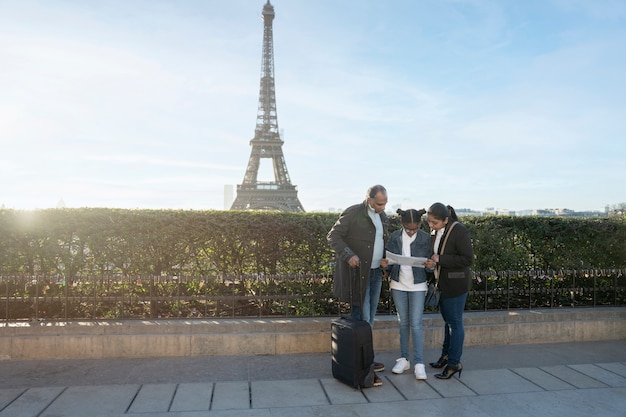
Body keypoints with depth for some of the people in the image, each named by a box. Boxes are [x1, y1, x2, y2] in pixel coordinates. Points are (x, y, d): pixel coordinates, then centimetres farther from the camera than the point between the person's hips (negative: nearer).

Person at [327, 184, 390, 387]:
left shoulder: (383, 217, 10)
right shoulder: (352, 213, -13)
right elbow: (333, 236, -12)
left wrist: (385, 258, 2)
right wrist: (348, 255, -24)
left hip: (376, 273, 8)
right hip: (358, 272, -7)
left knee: (369, 319, 15)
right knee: (361, 319, -5)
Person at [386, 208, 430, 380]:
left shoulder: (425, 238, -7)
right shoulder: (395, 237, -3)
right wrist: (384, 265, -22)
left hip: (417, 286, -2)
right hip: (399, 285, 2)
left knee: (416, 324, -4)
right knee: (403, 323, 11)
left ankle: (419, 363, 3)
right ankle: (404, 359, 21)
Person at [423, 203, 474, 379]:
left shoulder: (459, 231, -19)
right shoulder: (435, 232, 4)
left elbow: (468, 259, -21)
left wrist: (440, 259, -23)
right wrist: (431, 262, -5)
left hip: (456, 283, -8)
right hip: (442, 282, 8)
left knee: (454, 322, 1)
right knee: (447, 320, 19)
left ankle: (454, 363, 12)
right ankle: (446, 355, 33)